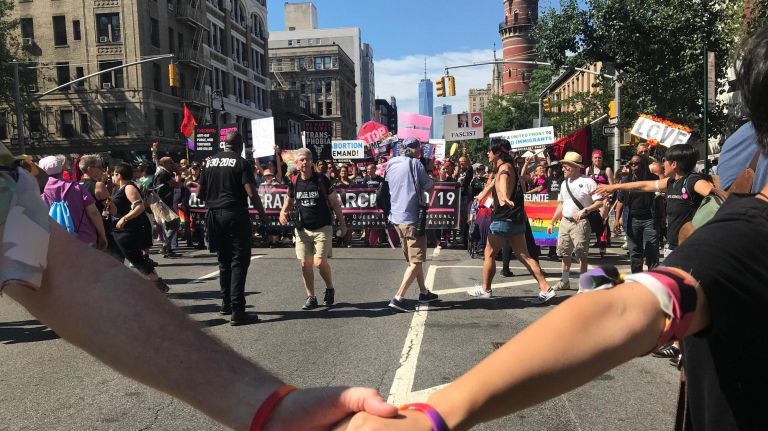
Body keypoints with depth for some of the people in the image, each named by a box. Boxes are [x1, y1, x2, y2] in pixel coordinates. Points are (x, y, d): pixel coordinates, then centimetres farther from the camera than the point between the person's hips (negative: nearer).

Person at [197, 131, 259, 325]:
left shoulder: (210, 162, 10)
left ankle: (226, 303, 28)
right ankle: (237, 311, -8)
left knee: (224, 261, 17)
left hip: (214, 215, 6)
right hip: (235, 214, -6)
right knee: (239, 262, -4)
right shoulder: (240, 162, -6)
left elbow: (200, 193, 12)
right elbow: (250, 192, -15)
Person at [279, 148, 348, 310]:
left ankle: (330, 289, 16)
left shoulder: (322, 180, -7)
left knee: (320, 262, -11)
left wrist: (342, 223, 2)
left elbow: (335, 202, 1)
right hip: (302, 229, 3)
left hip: (322, 228, -3)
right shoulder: (294, 182, 1)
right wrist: (283, 211, -2)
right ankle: (311, 298, 15)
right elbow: (289, 201, 19)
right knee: (305, 263, 2)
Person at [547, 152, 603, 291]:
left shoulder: (588, 182, -10)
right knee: (564, 253, 13)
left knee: (581, 254, -2)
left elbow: (599, 202, -12)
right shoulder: (564, 183, 12)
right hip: (565, 221, 7)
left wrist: (584, 210, -25)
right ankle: (565, 281, 25)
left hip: (580, 223, -7)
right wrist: (552, 222, 17)